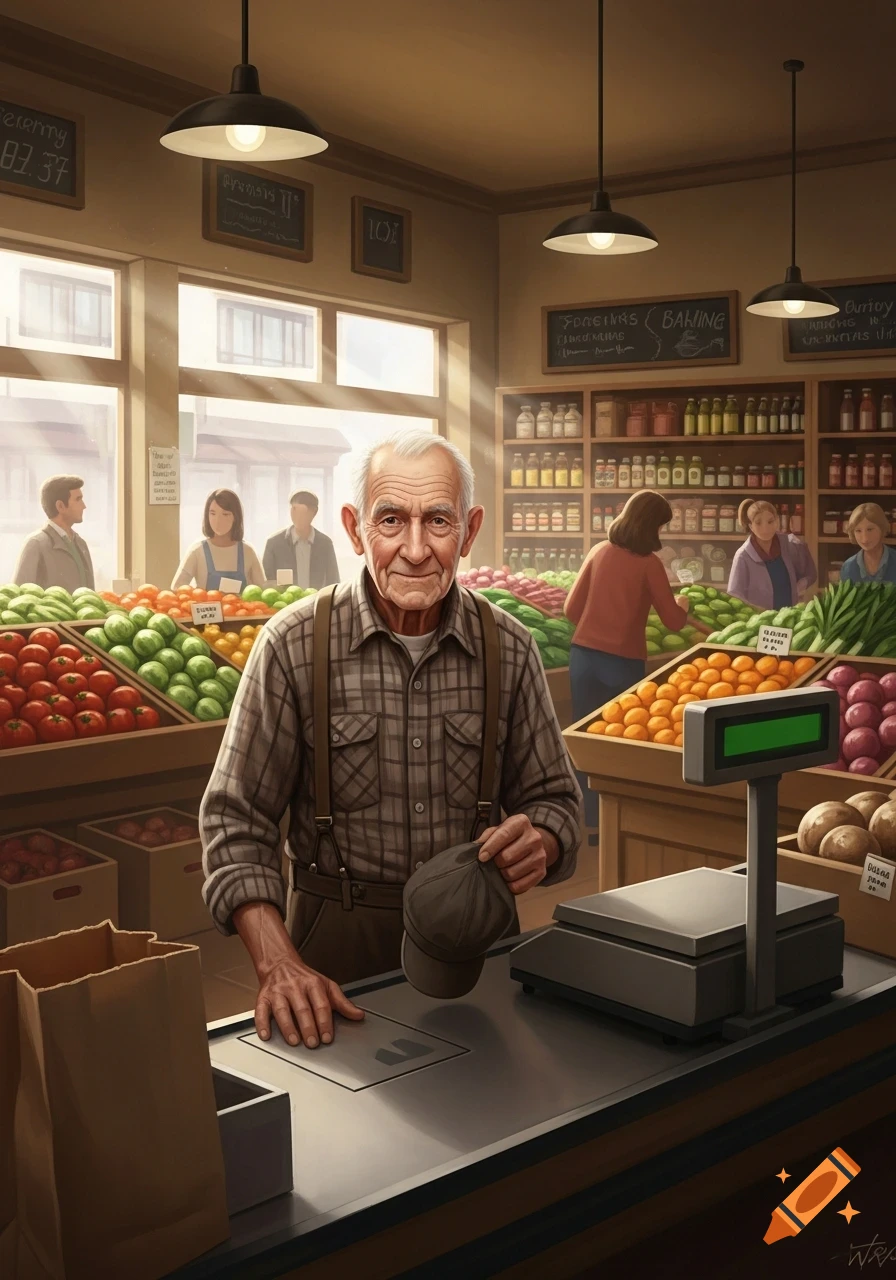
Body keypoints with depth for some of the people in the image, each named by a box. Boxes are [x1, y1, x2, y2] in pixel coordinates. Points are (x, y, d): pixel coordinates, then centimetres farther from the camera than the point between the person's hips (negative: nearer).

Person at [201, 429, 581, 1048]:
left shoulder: (509, 648, 0)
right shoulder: (295, 644, -8)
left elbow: (553, 797, 8)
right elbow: (237, 821, -6)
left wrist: (539, 843, -16)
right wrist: (278, 963, -19)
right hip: (341, 942, -1)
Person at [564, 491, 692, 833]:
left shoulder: (599, 551, 4)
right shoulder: (648, 564, -8)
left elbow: (572, 610, 6)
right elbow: (674, 622, -3)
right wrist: (681, 605, 18)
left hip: (583, 656, 3)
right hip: (624, 663, -3)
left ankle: (590, 821, 17)